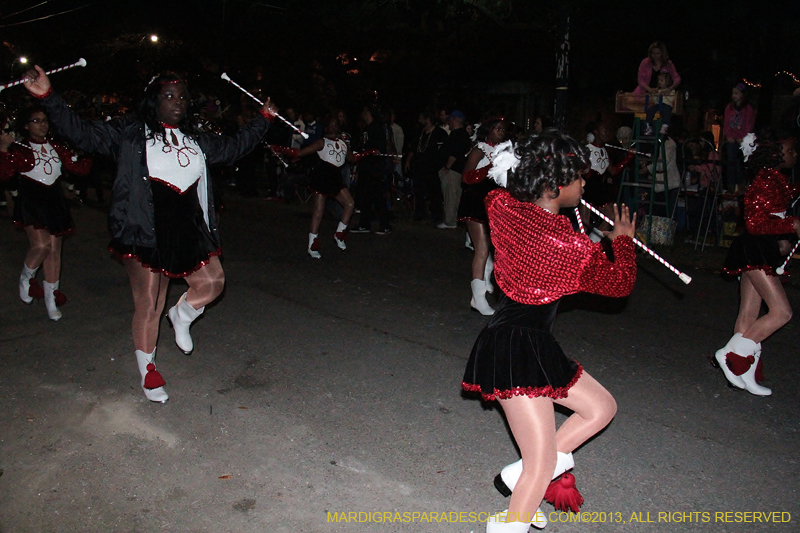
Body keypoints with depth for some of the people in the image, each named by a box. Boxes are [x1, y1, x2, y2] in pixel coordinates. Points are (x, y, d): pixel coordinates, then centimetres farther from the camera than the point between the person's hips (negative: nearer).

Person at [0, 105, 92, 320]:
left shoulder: (56, 148, 11)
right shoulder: (19, 149, -1)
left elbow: (79, 168, 9)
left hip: (54, 203, 4)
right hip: (31, 203, -4)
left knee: (54, 249, 4)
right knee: (41, 245, -19)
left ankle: (51, 296, 16)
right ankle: (25, 278, 13)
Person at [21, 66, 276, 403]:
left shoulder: (196, 139, 16)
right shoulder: (131, 133, 0)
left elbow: (232, 148, 27)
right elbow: (83, 134, -7)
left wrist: (263, 119, 30)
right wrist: (47, 97, -17)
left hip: (190, 230, 5)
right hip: (145, 233, -5)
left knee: (212, 282, 1)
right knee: (148, 305, 1)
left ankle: (182, 316, 35)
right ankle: (147, 371, 21)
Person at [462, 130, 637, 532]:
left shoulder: (502, 206, -5)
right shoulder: (574, 248, -21)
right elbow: (620, 284, 0)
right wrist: (623, 241, 16)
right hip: (518, 351, -9)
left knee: (601, 407, 20)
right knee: (542, 464, -2)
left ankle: (518, 477, 25)